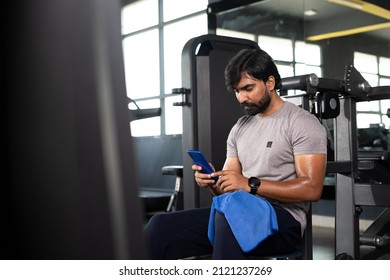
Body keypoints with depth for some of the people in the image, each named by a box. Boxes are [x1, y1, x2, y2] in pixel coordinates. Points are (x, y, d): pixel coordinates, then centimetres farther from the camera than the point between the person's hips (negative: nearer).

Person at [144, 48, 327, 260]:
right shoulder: (240, 128, 18)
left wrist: (251, 185, -22)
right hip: (238, 215, 7)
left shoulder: (302, 123, -3)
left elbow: (311, 188, -15)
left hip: (283, 219, -6)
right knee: (160, 227, -13)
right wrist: (212, 181, -7)